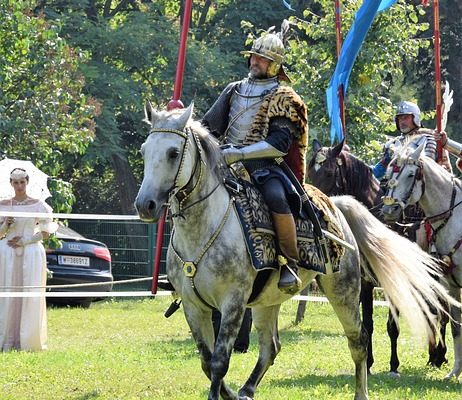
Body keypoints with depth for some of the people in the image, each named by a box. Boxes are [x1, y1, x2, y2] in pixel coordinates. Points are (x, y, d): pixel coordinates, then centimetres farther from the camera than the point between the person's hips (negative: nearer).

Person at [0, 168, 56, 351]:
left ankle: (28, 340, -1)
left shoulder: (38, 205, 3)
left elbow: (45, 233, 2)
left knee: (31, 297, -5)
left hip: (31, 252, -2)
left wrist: (25, 241, -9)